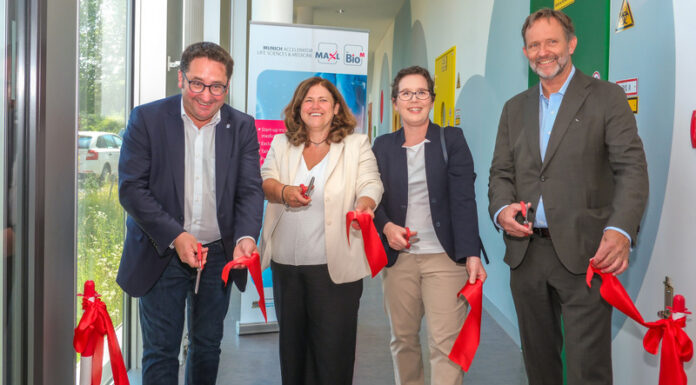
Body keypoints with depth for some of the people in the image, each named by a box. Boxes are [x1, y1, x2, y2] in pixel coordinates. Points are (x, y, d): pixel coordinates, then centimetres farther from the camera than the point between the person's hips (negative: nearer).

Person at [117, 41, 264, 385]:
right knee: (160, 352, 6)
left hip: (218, 256, 3)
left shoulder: (242, 127, 0)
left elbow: (250, 190, -5)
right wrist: (176, 236, -22)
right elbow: (131, 187, -12)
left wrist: (246, 236, -24)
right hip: (162, 255, -2)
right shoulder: (147, 119, -7)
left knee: (208, 347, 17)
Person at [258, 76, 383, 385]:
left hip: (334, 264, -3)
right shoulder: (282, 144, 14)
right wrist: (283, 191, -17)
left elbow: (370, 183, -5)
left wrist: (364, 204, -28)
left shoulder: (357, 144, 5)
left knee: (333, 345, 0)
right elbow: (265, 179, 5)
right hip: (286, 263, 4)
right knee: (291, 342, 15)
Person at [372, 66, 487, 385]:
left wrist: (471, 254, -12)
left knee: (446, 344, -6)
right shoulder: (383, 146, 11)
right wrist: (386, 226, -10)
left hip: (445, 256, -2)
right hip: (398, 257, 3)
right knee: (403, 340, 10)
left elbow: (463, 199, -4)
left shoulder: (452, 139, 4)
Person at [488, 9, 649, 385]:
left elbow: (632, 167, -7)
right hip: (526, 251, 5)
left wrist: (621, 230, -23)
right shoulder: (514, 108, 16)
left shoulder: (606, 97, 1)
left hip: (584, 252, -4)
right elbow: (501, 172, 14)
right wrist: (502, 209, -8)